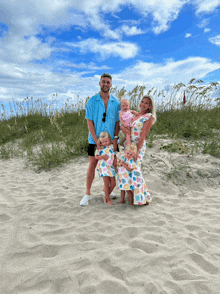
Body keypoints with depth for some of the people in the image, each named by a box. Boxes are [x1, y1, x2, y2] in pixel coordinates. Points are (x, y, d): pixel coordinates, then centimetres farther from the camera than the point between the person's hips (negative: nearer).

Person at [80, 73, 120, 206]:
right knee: (93, 164, 1)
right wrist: (96, 140, -13)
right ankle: (87, 194, 12)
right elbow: (90, 122, -6)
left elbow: (118, 122, 5)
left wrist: (115, 138, -5)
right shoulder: (92, 101, -3)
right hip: (95, 139, -2)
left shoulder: (116, 102, 3)